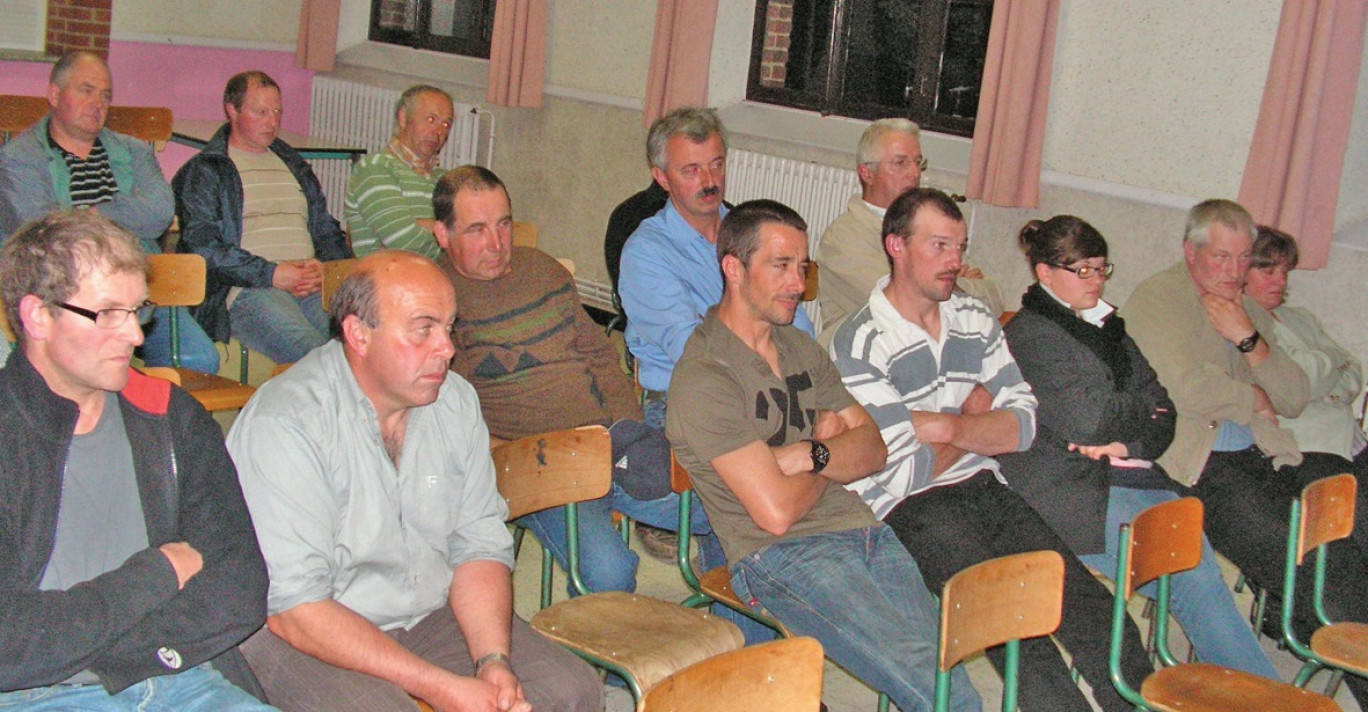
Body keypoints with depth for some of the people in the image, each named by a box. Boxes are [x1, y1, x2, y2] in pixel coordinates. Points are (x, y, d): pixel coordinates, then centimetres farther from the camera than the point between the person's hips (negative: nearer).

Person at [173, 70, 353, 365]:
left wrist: (326, 268, 2)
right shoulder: (203, 171, 12)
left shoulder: (295, 165, 30)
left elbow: (328, 231, 27)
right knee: (307, 348, -37)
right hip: (248, 290, -4)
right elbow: (201, 245, -1)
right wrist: (271, 273, -11)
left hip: (314, 284, 5)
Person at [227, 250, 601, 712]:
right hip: (303, 639, -5)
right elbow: (293, 609, -21)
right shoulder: (282, 426, -18)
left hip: (433, 617, 5)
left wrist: (494, 661, -15)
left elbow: (480, 546, 3)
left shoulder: (455, 401, 2)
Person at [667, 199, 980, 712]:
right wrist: (831, 444, 5)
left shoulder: (799, 347, 19)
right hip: (781, 556, -7)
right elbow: (776, 511, -15)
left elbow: (873, 449, 14)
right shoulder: (704, 377, -9)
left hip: (861, 530, 7)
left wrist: (810, 455, -9)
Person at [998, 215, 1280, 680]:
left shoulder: (1107, 329, 25)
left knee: (1202, 566, -19)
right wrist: (1142, 407, 8)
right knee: (1192, 576, -21)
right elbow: (1088, 420, -12)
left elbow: (1162, 414, 18)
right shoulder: (1028, 335, -1)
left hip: (1133, 477, 7)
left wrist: (1128, 443, -4)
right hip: (1077, 493, -7)